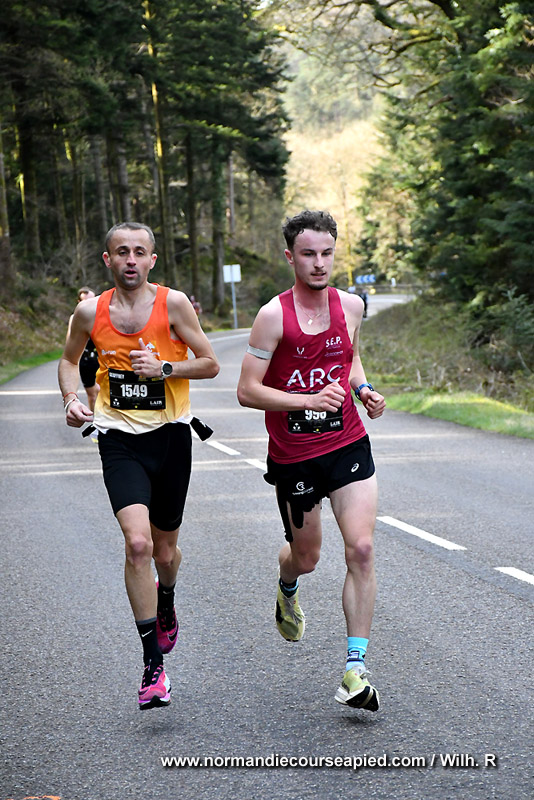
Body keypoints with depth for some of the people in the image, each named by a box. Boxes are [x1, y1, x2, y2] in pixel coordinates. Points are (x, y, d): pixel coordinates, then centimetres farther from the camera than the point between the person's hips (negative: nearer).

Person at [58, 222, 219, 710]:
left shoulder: (173, 303, -5)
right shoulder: (91, 312, 0)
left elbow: (210, 364, 0)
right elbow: (70, 360, 18)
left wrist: (165, 368, -15)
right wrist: (72, 399, 0)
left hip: (170, 435, 0)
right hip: (119, 439, 0)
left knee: (164, 550, 13)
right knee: (138, 543, -19)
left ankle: (165, 600, 52)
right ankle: (153, 665, -11)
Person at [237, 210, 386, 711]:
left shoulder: (350, 306, 2)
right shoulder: (273, 316, -13)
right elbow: (247, 391, -13)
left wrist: (363, 388, 3)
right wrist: (310, 400, -23)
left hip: (348, 446, 2)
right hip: (293, 457, -2)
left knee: (361, 549, -12)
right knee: (306, 557, 13)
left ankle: (355, 670, -8)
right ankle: (287, 588, 53)